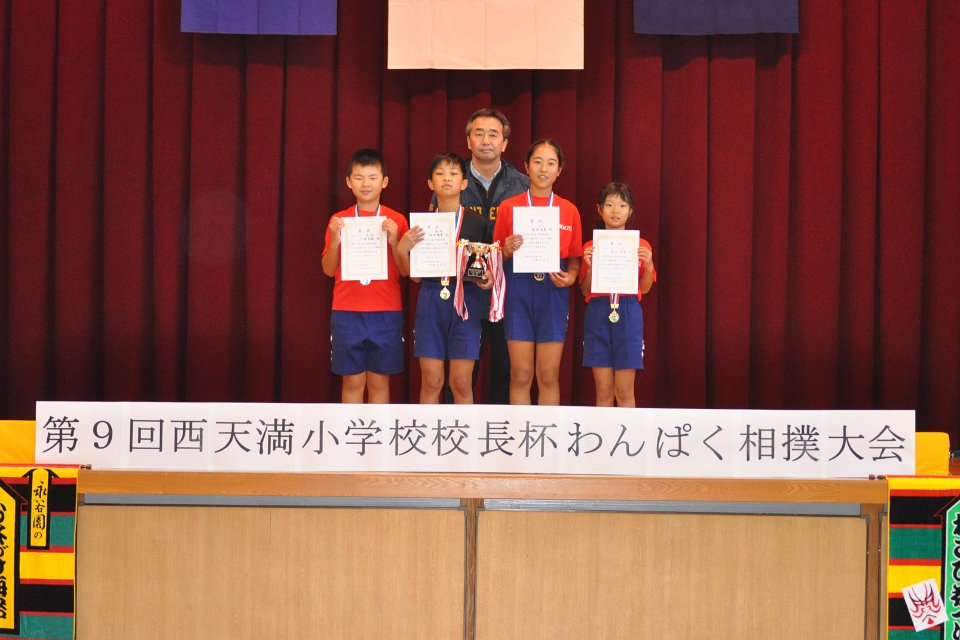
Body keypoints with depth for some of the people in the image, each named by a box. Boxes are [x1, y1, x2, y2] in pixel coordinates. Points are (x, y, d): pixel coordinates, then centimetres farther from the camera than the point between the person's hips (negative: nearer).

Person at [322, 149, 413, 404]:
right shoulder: (339, 221, 6)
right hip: (347, 314, 0)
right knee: (353, 381, 2)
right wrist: (335, 239, -12)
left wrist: (395, 241, -14)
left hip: (386, 314, 0)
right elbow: (328, 270, 3)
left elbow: (405, 271, 1)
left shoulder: (396, 221, 3)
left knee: (379, 381, 3)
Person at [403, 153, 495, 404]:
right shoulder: (422, 224, 7)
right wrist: (406, 248, -9)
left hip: (466, 301, -1)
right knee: (431, 382, 1)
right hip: (431, 301, 1)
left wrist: (488, 278, -12)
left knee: (461, 383, 0)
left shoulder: (478, 224, 4)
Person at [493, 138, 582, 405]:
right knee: (520, 375, 0)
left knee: (549, 376, 2)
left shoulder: (569, 210, 6)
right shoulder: (508, 207, 4)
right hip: (518, 291, -1)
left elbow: (574, 258, 12)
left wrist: (570, 277, -8)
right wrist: (507, 251, -12)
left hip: (553, 293, 1)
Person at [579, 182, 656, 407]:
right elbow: (585, 291, 7)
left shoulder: (640, 246, 6)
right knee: (603, 392, 2)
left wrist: (648, 264, -8)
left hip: (628, 315, -1)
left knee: (625, 392, -1)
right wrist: (590, 267, -10)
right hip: (598, 315, 1)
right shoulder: (591, 247, 7)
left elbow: (645, 288, 9)